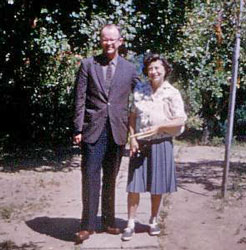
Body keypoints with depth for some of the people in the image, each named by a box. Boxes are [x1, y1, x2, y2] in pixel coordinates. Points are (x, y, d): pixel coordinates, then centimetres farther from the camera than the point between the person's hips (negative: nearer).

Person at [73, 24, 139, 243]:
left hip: (117, 132, 2)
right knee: (90, 178, -3)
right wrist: (78, 129, -5)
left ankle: (109, 222, 23)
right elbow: (80, 99, 1)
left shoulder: (130, 69, 8)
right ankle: (88, 225, 5)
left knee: (111, 180, 11)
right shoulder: (88, 65, 4)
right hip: (93, 130, -2)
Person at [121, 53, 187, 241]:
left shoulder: (172, 93, -4)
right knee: (134, 185, -1)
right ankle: (131, 224, 8)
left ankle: (154, 221, 26)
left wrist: (158, 128, -18)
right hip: (140, 144, 2)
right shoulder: (139, 90, 5)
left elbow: (180, 121, -7)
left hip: (161, 143, -2)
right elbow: (132, 116, 8)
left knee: (157, 186, 9)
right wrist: (132, 139, -4)